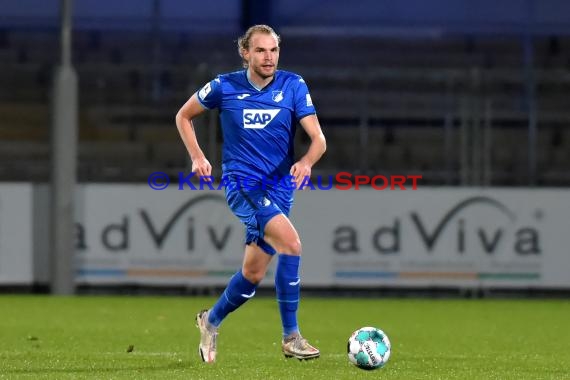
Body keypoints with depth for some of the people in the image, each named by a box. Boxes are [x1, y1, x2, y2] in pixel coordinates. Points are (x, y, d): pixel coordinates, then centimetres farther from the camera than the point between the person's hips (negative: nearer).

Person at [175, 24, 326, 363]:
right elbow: (184, 116, 11)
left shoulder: (293, 86, -3)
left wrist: (306, 162, -30)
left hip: (280, 187, 4)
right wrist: (197, 157, -2)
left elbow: (318, 138, -9)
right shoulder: (224, 87, -5)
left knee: (254, 274, 9)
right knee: (291, 243, -26)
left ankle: (212, 320, 39)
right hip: (242, 184, -4)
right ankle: (291, 336, -19)